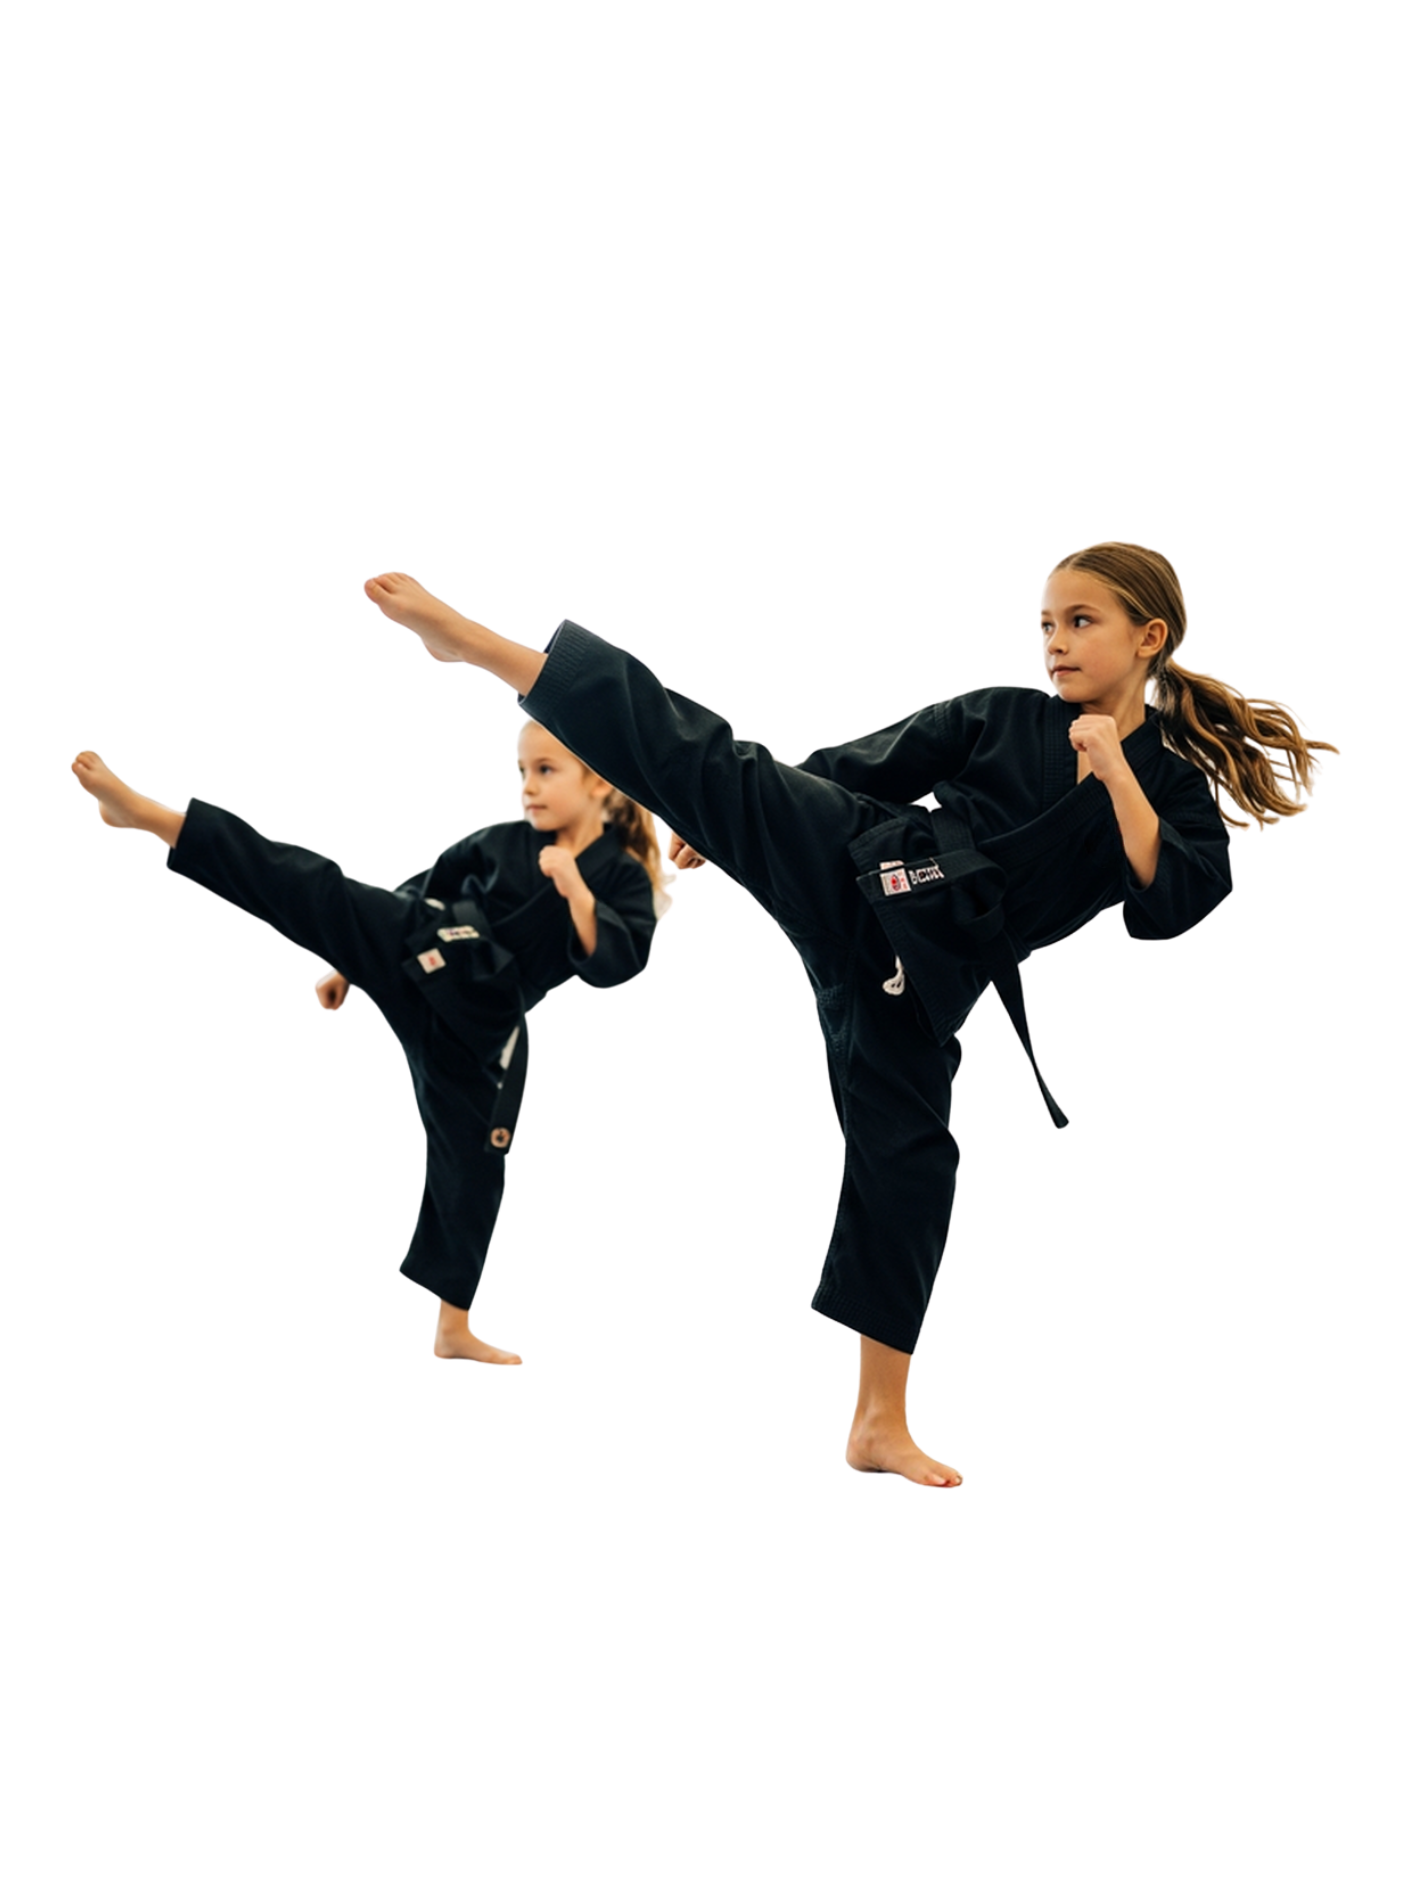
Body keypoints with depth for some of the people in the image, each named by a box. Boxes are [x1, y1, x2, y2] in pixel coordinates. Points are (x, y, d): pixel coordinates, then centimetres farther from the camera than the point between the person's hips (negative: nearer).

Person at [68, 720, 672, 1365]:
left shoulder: (623, 877, -1)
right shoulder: (499, 843, 4)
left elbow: (619, 965, -16)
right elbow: (421, 890, 14)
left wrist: (575, 889, -28)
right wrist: (352, 965, 17)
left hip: (477, 1023, 0)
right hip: (417, 954, 0)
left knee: (470, 1166, 8)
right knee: (313, 889, -20)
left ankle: (452, 1329, 25)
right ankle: (142, 810, -30)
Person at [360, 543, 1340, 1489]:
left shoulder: (1178, 786, 5)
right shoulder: (1001, 715, 6)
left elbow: (1169, 905, -11)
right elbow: (863, 764, 13)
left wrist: (1115, 769, -15)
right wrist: (718, 823, 15)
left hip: (924, 975, 1)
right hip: (855, 873, 0)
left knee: (905, 1163, 4)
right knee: (714, 763, -19)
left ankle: (880, 1424, 17)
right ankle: (470, 639, -24)